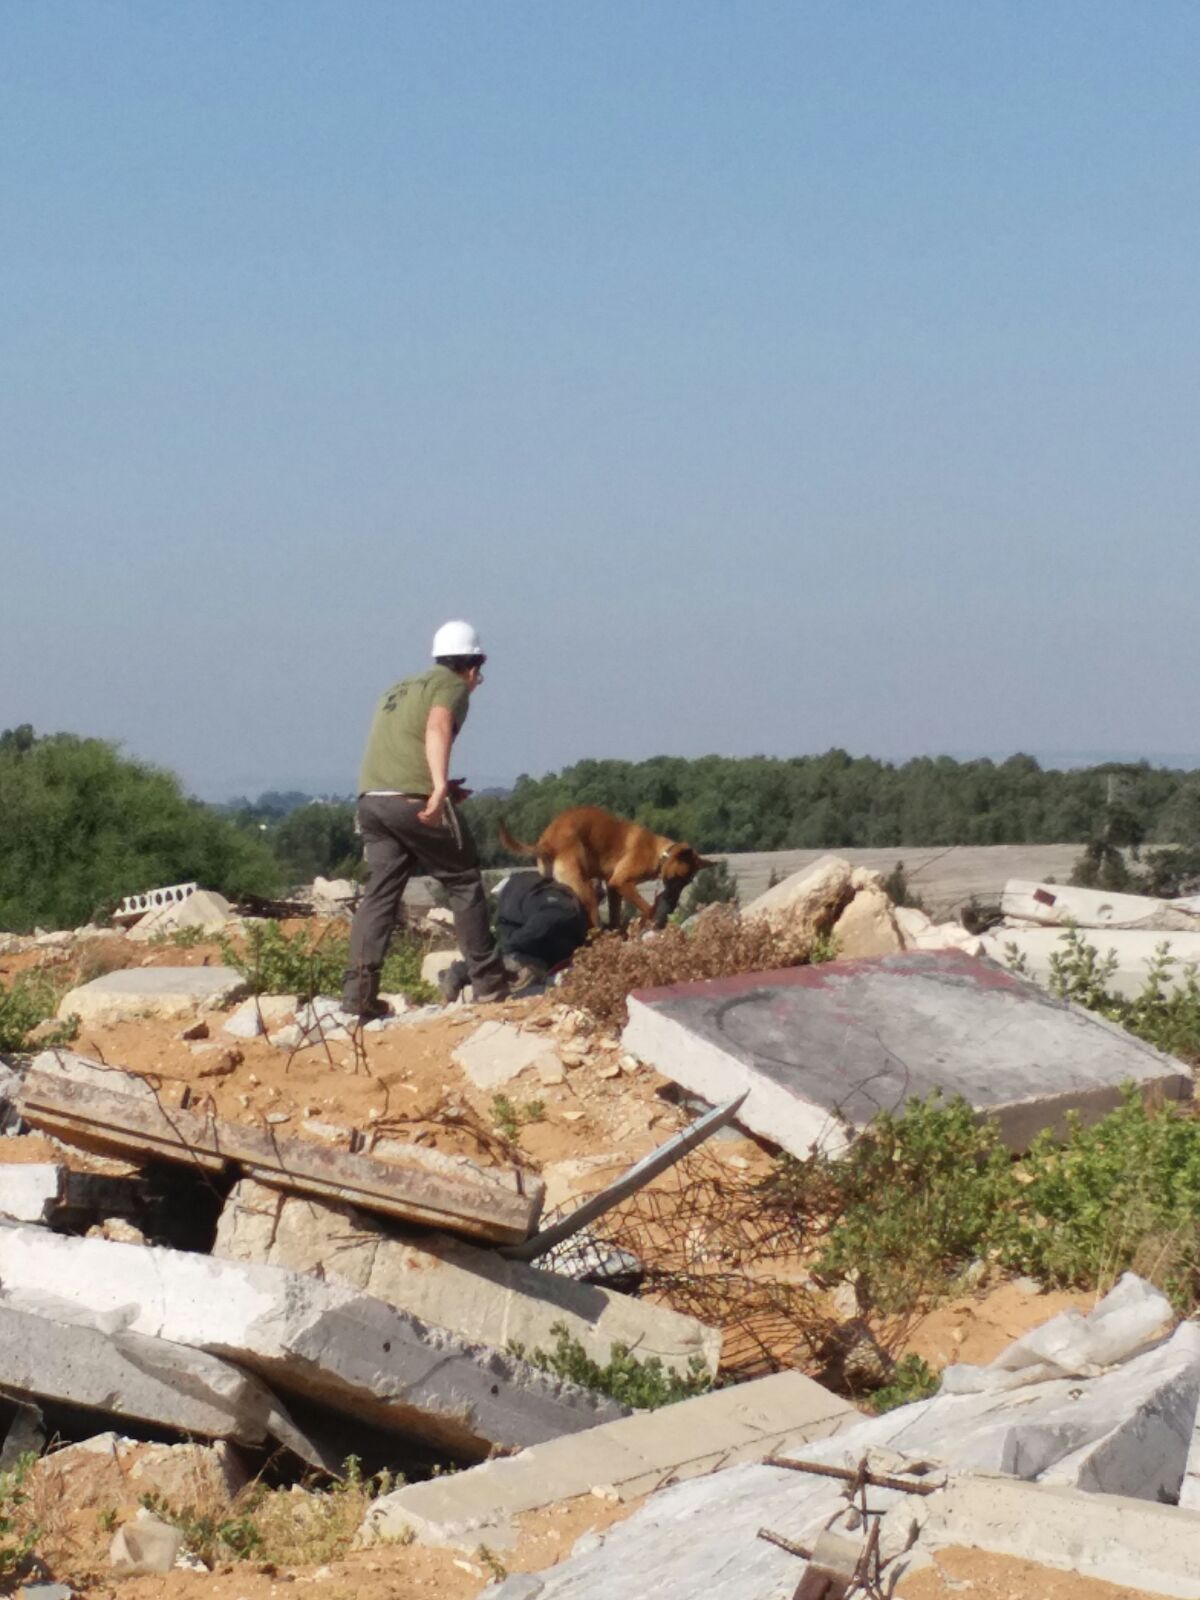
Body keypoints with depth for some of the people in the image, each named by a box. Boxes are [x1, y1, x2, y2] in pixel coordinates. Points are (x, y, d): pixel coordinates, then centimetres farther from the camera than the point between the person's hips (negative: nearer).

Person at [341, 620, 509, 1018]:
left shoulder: (399, 688, 28)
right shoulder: (452, 686, 4)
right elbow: (437, 727, -16)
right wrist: (440, 787, -29)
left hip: (371, 799, 7)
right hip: (415, 798, -7)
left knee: (380, 892, 6)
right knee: (463, 881, 7)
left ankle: (358, 992, -6)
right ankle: (489, 984, 11)